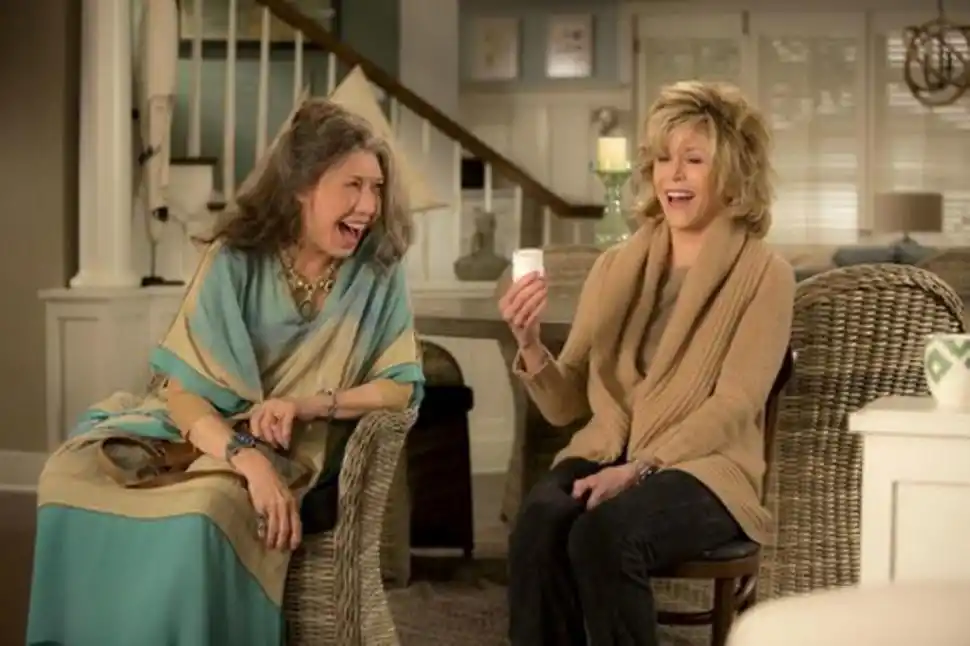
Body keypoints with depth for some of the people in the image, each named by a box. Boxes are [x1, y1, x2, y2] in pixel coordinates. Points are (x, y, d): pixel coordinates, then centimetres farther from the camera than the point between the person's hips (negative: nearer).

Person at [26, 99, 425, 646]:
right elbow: (182, 387, -14)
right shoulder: (236, 260, -9)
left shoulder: (379, 273, -5)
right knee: (72, 476, -23)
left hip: (296, 454, -1)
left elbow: (404, 385, -6)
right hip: (201, 431, 2)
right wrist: (247, 458, -32)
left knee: (204, 505, -34)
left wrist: (309, 404, -21)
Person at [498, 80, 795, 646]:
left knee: (603, 534, -33)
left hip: (703, 469, -3)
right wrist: (530, 344, -9)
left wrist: (638, 469, -21)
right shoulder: (616, 266, 13)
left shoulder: (764, 275, 0)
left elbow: (733, 408, -10)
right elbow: (567, 406, 11)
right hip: (603, 456, 4)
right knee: (539, 524, -30)